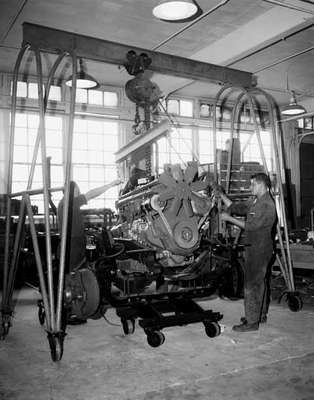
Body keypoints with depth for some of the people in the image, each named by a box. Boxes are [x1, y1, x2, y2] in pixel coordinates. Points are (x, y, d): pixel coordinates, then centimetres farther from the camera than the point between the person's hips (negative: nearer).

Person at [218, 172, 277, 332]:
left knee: (252, 285, -7)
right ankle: (261, 315, 31)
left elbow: (250, 225, -20)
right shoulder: (255, 202, 13)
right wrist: (220, 194, 5)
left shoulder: (267, 204, -18)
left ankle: (252, 322, 0)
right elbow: (234, 207, 12)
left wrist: (229, 218, -14)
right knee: (260, 283, 18)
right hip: (255, 248, 10)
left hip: (259, 250, -10)